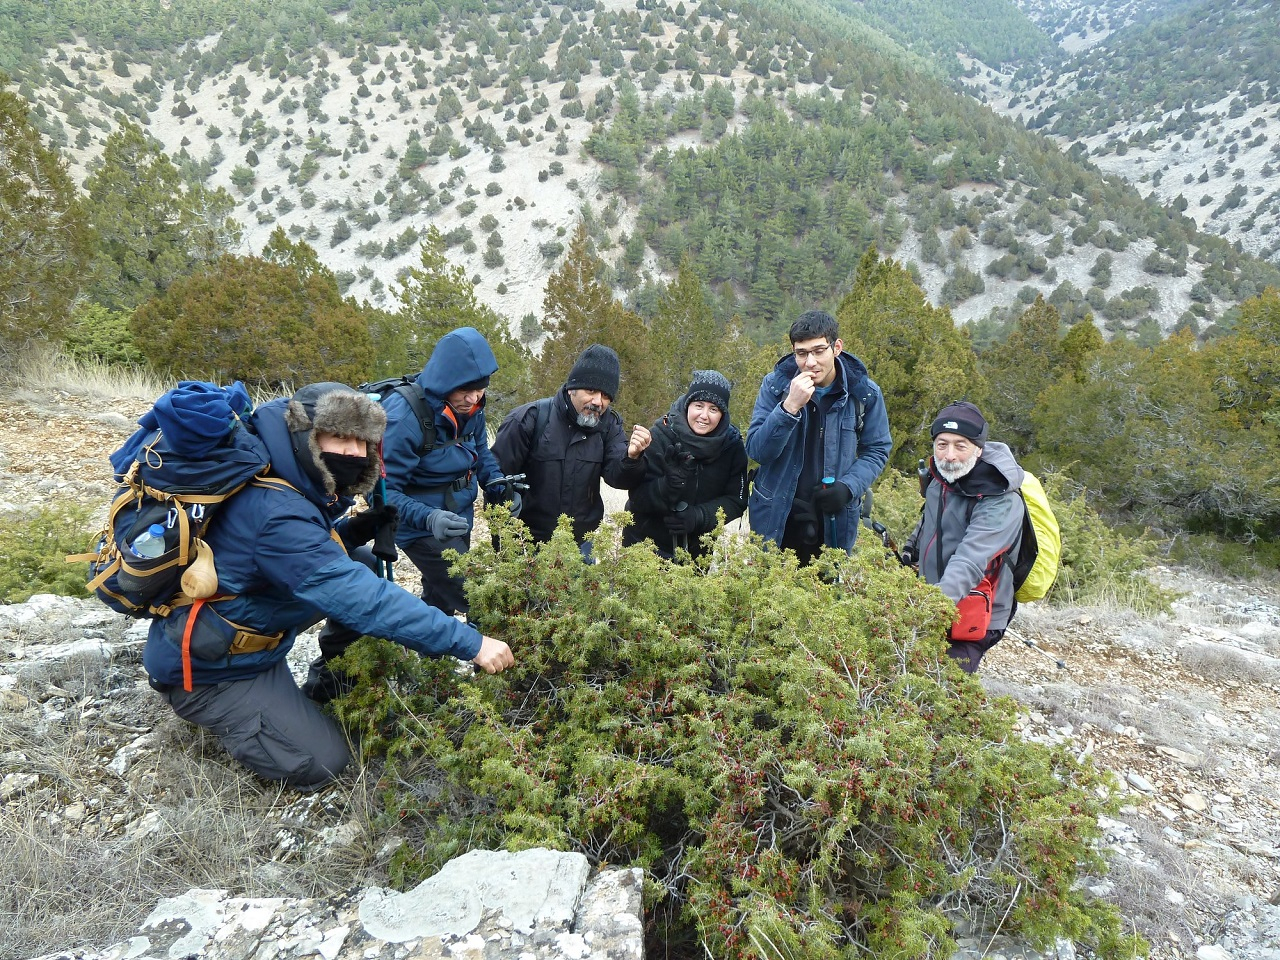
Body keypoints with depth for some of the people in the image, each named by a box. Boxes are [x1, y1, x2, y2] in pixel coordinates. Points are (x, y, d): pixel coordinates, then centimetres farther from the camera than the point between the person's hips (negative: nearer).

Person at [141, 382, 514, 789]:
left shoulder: (298, 488, -3)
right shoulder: (274, 511, -32)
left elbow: (313, 551, 12)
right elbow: (357, 596, -39)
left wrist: (361, 527, -9)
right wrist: (468, 642, -40)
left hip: (251, 640, 9)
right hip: (207, 666, -9)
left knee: (361, 563, 0)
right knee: (324, 763, -8)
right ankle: (217, 712, 8)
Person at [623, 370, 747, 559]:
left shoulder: (732, 444, -8)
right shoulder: (661, 436, -16)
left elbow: (736, 501, -6)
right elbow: (638, 498, -19)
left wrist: (699, 516, -23)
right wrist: (670, 485, -37)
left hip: (701, 548, 2)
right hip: (649, 542, -2)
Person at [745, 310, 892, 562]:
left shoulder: (864, 393, -5)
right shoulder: (775, 385, -7)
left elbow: (877, 450, 5)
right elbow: (756, 451, -13)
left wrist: (849, 486, -13)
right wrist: (790, 407, -27)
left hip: (836, 521, 1)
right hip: (776, 519, 0)